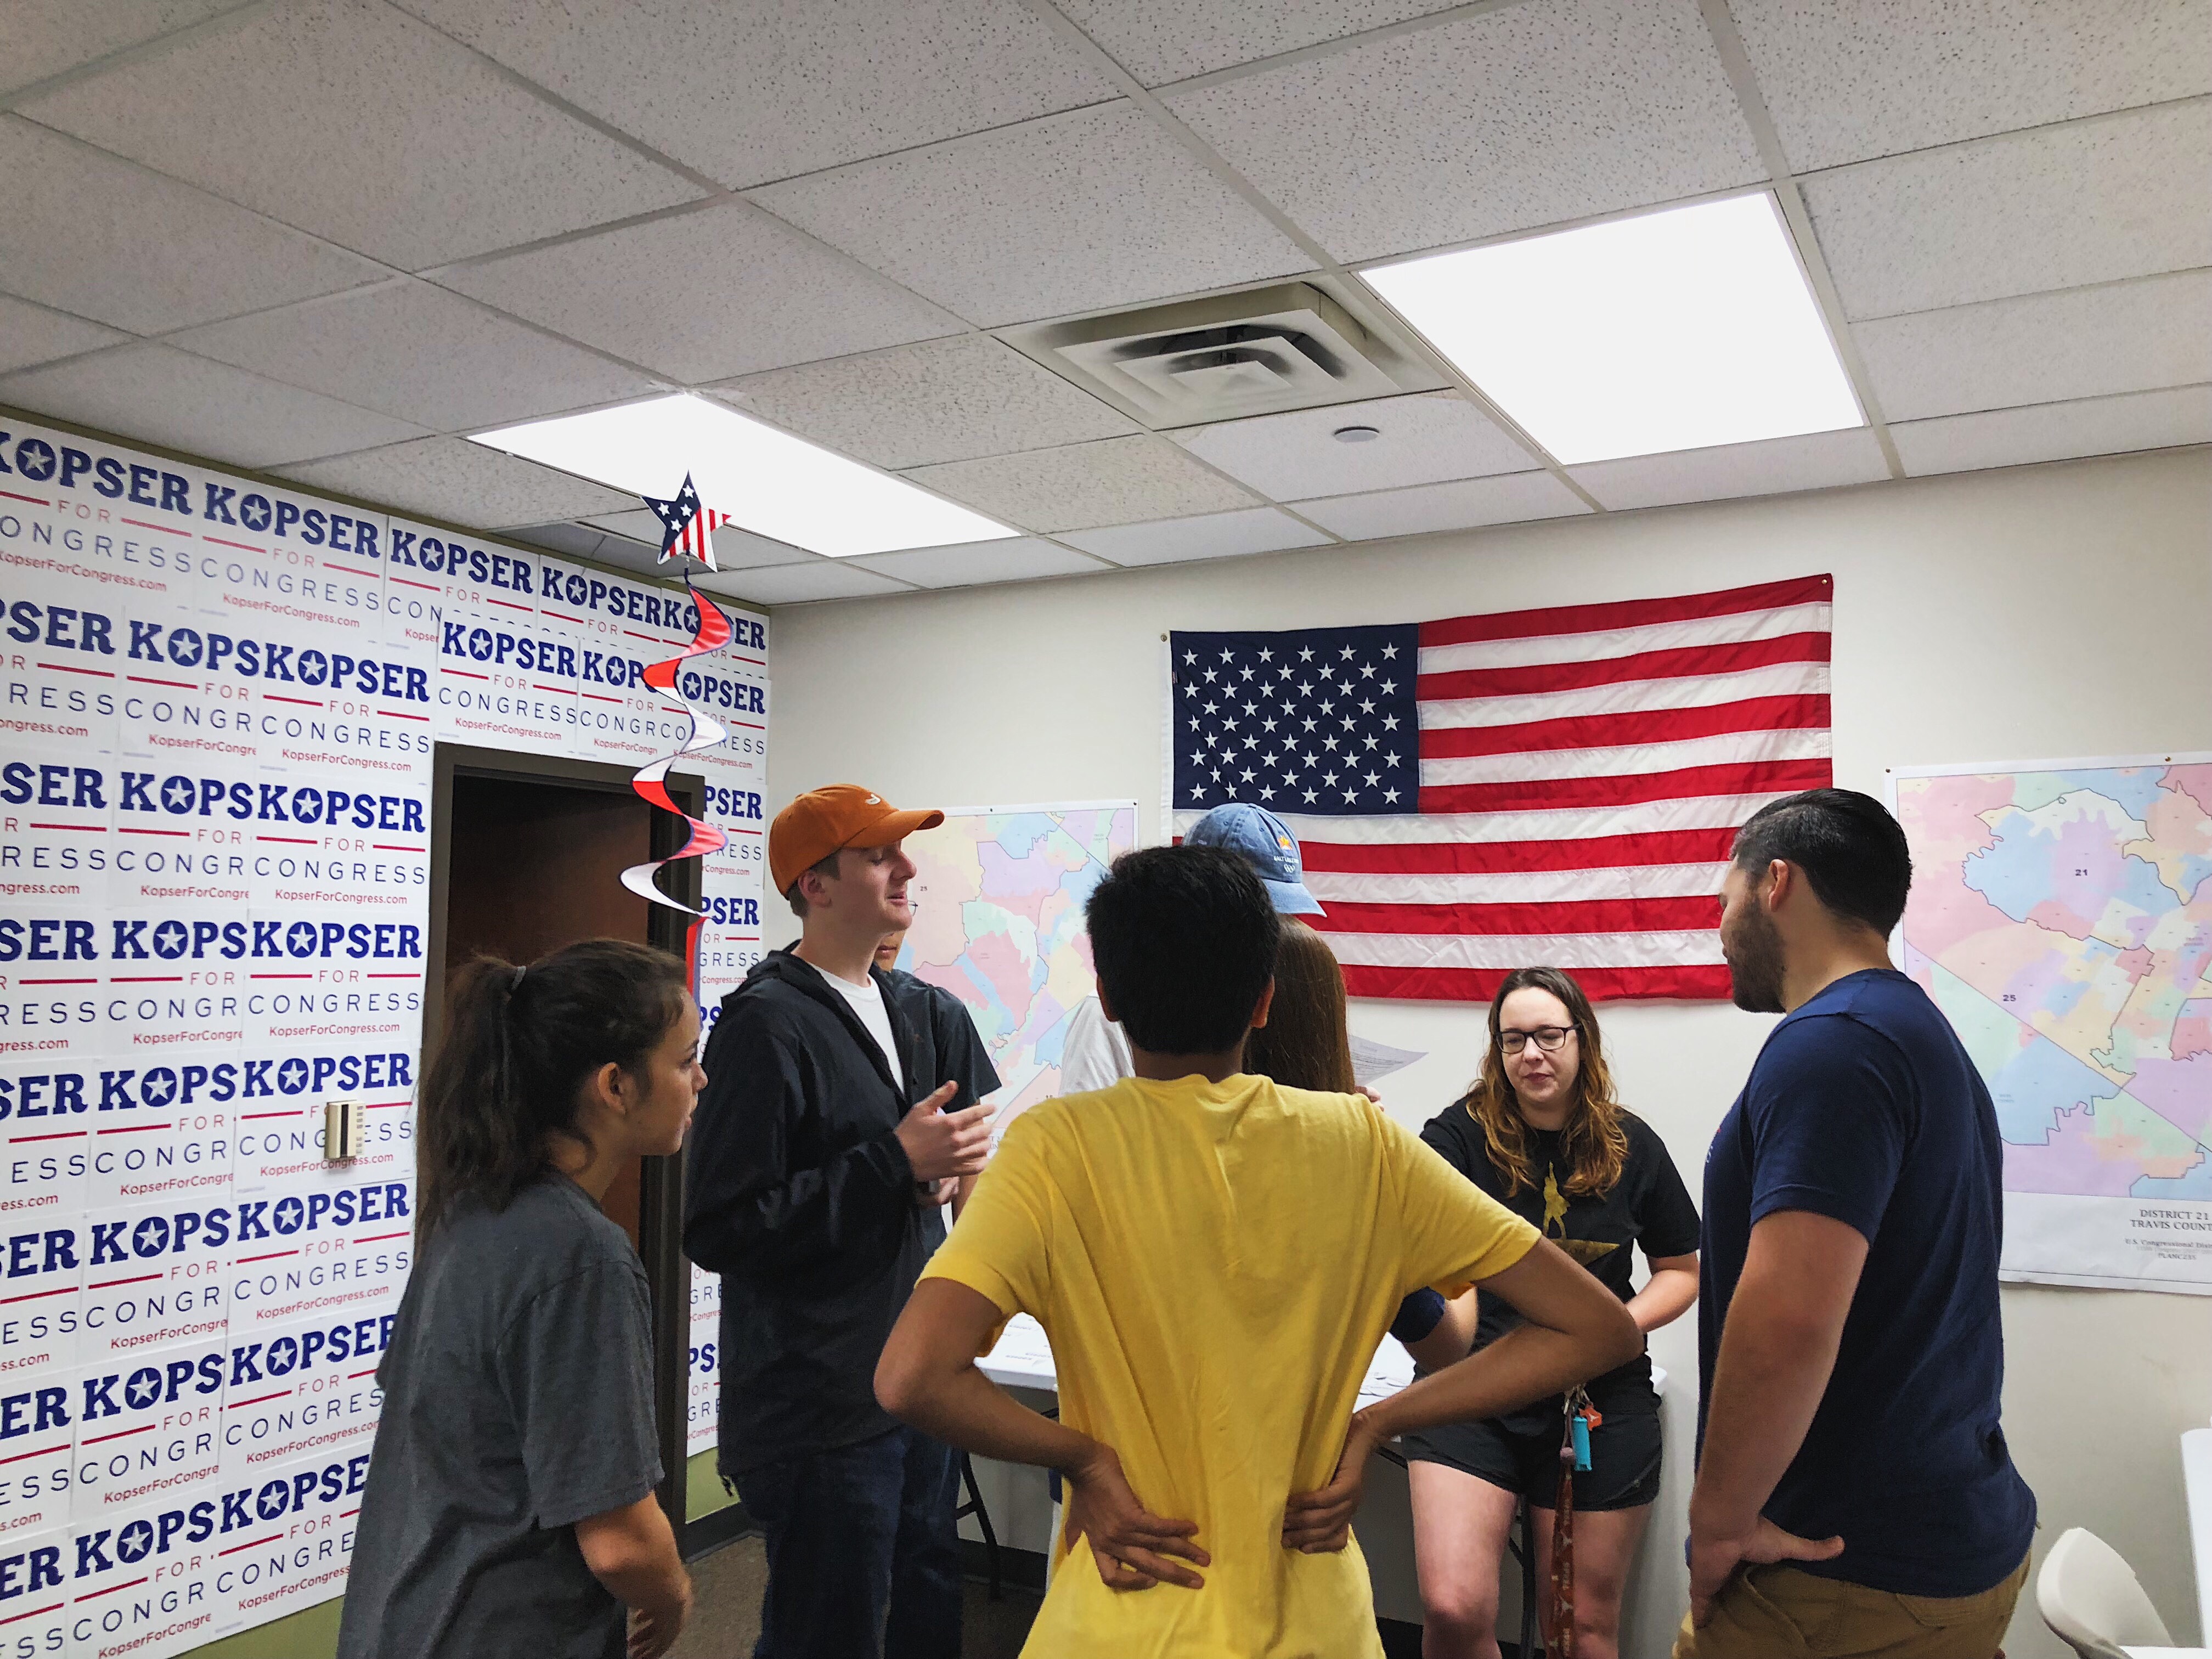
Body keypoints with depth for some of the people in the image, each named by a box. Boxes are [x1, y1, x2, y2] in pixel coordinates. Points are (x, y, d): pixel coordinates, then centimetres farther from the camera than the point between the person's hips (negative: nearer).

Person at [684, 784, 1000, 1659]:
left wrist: (955, 1162, -10)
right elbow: (719, 1228, -22)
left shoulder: (922, 1014, 8)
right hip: (820, 1413, -8)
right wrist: (897, 1161, -22)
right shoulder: (766, 1022, -16)